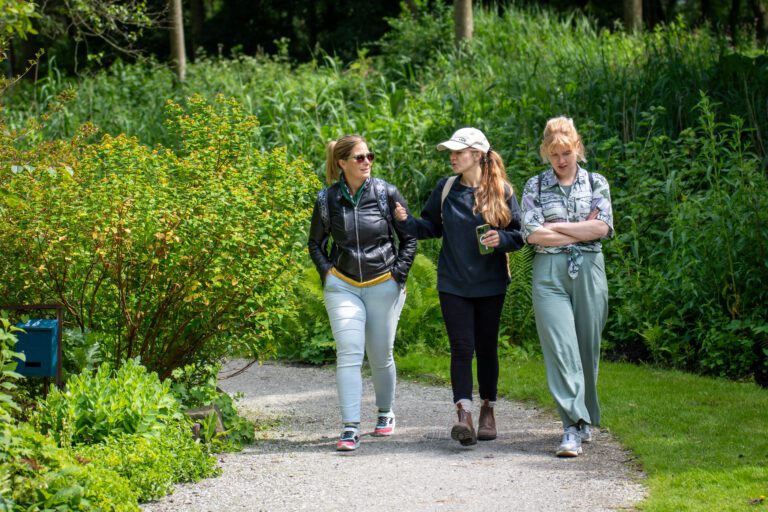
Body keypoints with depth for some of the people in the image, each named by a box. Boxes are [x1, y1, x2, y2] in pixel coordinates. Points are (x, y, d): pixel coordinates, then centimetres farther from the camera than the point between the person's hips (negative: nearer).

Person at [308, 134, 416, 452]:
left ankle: (386, 414, 33)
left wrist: (399, 272, -2)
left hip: (384, 286, 0)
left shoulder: (386, 194, -3)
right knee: (348, 355, -12)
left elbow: (408, 238, 6)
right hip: (343, 286, 0)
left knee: (381, 356, 9)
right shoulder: (327, 200, -1)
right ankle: (350, 429, -16)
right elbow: (315, 243, 14)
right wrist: (326, 271, 1)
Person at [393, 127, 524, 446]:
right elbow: (431, 228, 10)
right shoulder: (446, 188, 3)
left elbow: (520, 234, 1)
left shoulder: (501, 191, -3)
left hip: (490, 285, -1)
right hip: (453, 285, 1)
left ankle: (488, 411, 24)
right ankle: (464, 415, -19)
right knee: (461, 348, -10)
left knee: (486, 348, 9)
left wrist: (501, 239, -18)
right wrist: (406, 220, -7)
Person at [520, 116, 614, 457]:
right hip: (549, 273, -1)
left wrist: (555, 227, -5)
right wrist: (580, 231, -5)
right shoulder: (535, 187, 8)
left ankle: (584, 419, 23)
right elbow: (531, 233, -5)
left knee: (587, 347, 5)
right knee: (561, 347, -12)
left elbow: (603, 228, -5)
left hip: (589, 272, 1)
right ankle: (573, 428, -18)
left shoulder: (596, 184, 10)